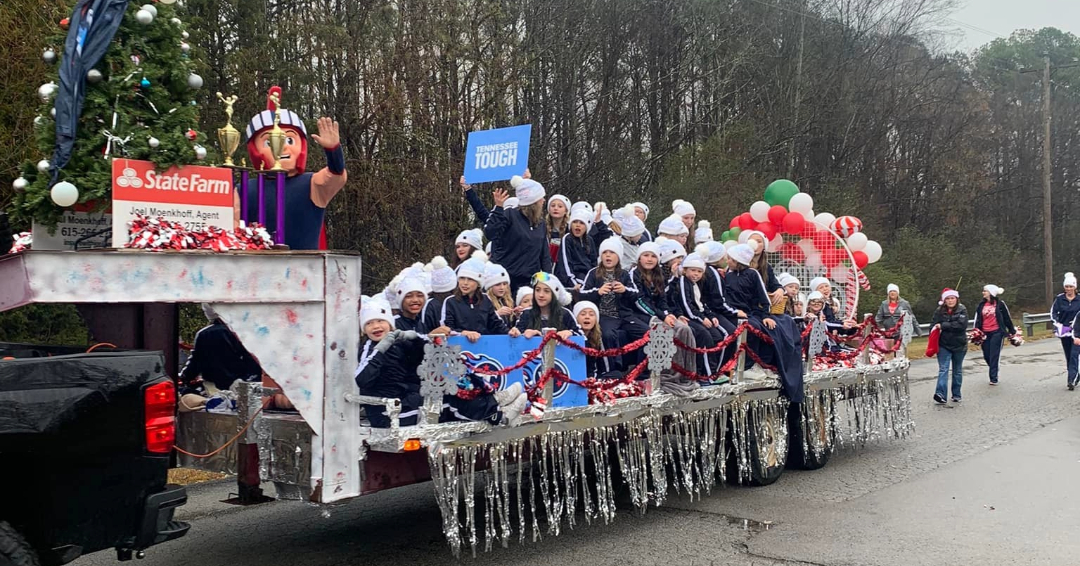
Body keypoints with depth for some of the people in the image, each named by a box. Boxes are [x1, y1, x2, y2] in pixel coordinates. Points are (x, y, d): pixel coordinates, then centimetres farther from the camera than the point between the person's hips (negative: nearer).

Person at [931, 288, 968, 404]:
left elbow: (962, 325, -19)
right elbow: (934, 326, -7)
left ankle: (956, 395, 22)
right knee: (943, 369, -11)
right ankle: (940, 394, -22)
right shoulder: (939, 311, -1)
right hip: (943, 345, -1)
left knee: (957, 371, 13)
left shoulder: (962, 310, -5)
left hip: (959, 345, 1)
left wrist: (943, 326, -19)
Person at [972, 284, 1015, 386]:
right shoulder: (981, 305, 10)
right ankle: (993, 374, 30)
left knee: (994, 355, -6)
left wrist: (1012, 331, 8)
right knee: (986, 356, 7)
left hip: (997, 332, -4)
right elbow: (977, 319, 11)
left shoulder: (1000, 304, -1)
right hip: (985, 333, 4)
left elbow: (1007, 318, 5)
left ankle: (993, 378, -2)